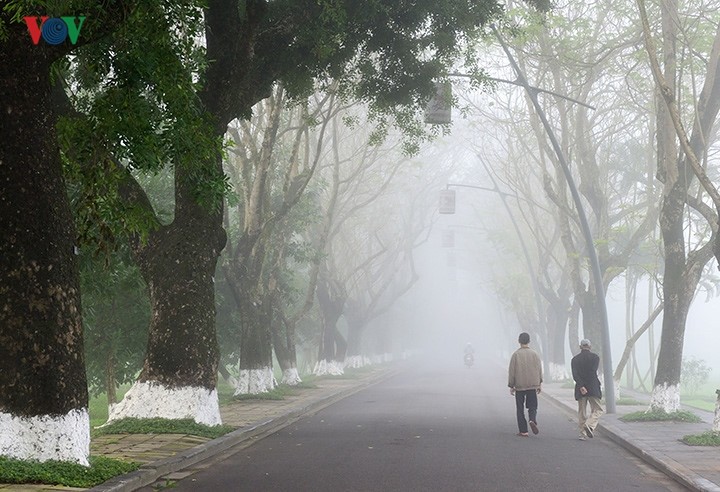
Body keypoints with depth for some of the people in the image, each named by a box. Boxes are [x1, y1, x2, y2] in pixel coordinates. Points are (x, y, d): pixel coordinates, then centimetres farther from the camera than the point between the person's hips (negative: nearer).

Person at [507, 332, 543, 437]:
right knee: (532, 406, 10)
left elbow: (511, 371, -3)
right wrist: (539, 384, 16)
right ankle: (532, 420, -20)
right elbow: (539, 370, 7)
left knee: (520, 409, 5)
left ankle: (523, 431, 2)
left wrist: (511, 386, 4)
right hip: (533, 385, 2)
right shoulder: (535, 354, 3)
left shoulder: (516, 354, -5)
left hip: (519, 386, -2)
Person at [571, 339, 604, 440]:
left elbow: (575, 375, -8)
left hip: (580, 389, 3)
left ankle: (582, 433, 7)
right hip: (593, 388, -3)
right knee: (598, 409, 5)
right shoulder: (595, 357, 0)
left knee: (581, 412, 9)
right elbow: (593, 372, -10)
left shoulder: (575, 359, 6)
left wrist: (581, 386, -15)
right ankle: (590, 425, -18)